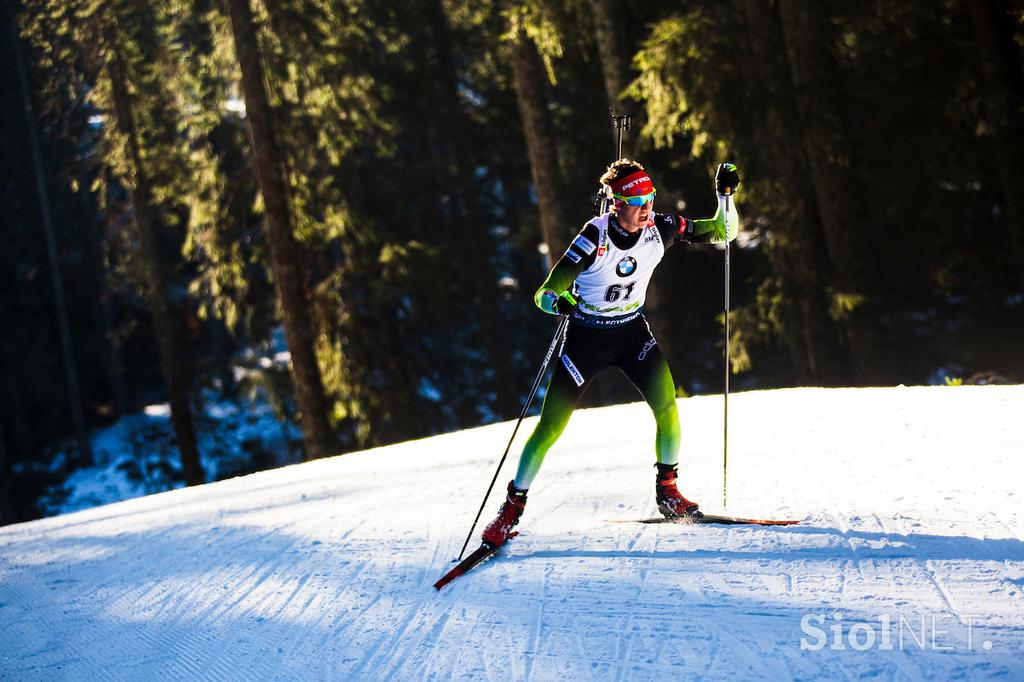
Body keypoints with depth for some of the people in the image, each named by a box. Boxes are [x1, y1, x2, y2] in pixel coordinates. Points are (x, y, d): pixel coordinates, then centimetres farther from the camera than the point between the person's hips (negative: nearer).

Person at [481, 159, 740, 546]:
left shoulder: (660, 229, -12)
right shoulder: (595, 236, -25)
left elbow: (723, 233, -2)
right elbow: (545, 294, -26)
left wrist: (725, 195, -19)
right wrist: (558, 302, -49)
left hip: (632, 332, 3)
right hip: (585, 337, -3)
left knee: (667, 405, -16)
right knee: (550, 427, -4)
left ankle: (667, 490, 5)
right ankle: (514, 505, 13)